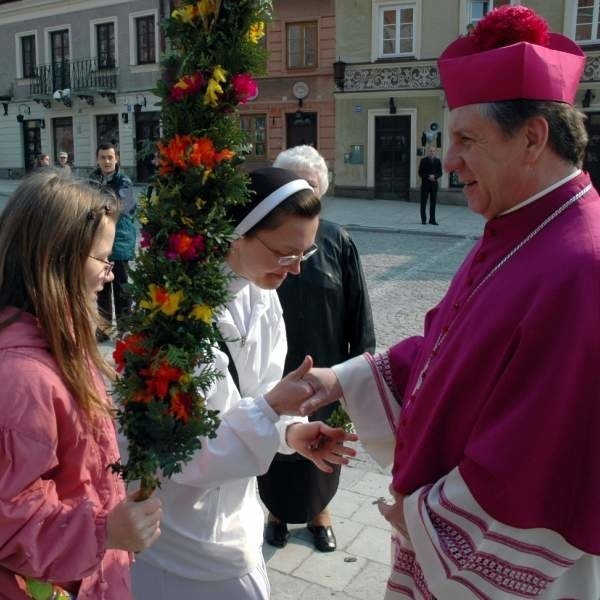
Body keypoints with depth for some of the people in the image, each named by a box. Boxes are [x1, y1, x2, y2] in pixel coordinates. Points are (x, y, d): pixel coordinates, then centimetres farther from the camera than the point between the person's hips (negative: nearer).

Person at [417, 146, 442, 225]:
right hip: (425, 183, -2)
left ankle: (432, 220, 6)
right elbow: (420, 173, -3)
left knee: (433, 202, 3)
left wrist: (434, 176, -13)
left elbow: (440, 173, 6)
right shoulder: (423, 160, 1)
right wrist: (428, 177, -15)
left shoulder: (438, 161, 9)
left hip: (434, 183, 2)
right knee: (423, 202, 0)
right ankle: (423, 219, 7)